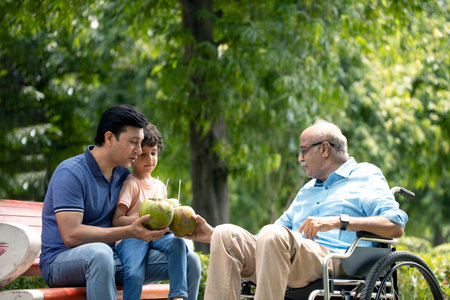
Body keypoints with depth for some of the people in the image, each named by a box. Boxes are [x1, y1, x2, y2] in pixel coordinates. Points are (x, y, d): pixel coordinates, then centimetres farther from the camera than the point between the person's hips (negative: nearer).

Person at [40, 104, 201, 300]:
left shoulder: (123, 173, 11)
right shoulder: (70, 172, -14)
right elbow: (71, 235, -23)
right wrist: (130, 231, -27)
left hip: (109, 261, 7)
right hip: (61, 260, -7)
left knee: (189, 260, -4)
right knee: (99, 252, -42)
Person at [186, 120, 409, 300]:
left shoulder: (365, 176, 12)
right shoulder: (306, 190, 36)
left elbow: (396, 226, -5)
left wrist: (339, 221, -14)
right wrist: (211, 235, 22)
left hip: (333, 261, -7)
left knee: (273, 236, -35)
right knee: (226, 234, -16)